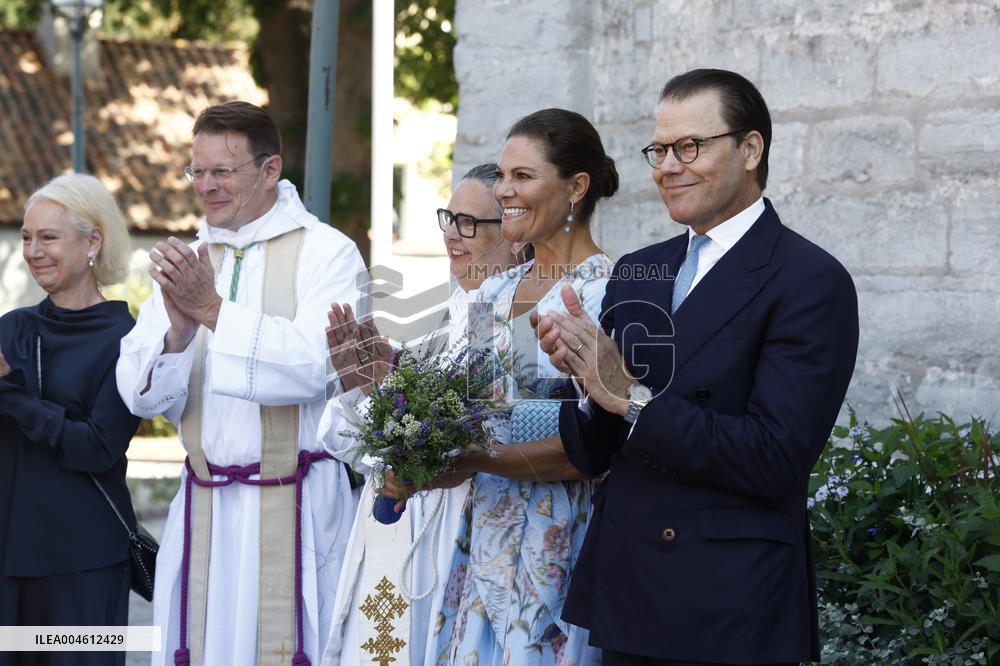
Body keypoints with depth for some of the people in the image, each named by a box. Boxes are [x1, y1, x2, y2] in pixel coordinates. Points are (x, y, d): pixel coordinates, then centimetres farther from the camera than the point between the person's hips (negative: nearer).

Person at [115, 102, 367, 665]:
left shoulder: (326, 252, -4)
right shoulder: (183, 262, 11)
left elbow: (318, 364, -19)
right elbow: (139, 395, 2)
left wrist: (216, 311, -21)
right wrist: (179, 330, -17)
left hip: (298, 510, -4)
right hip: (204, 508, 4)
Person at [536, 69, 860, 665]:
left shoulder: (811, 282, -10)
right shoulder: (635, 274, 10)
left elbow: (777, 458, -19)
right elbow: (592, 454, 8)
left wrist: (632, 398, -18)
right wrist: (583, 377, -12)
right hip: (624, 595, 6)